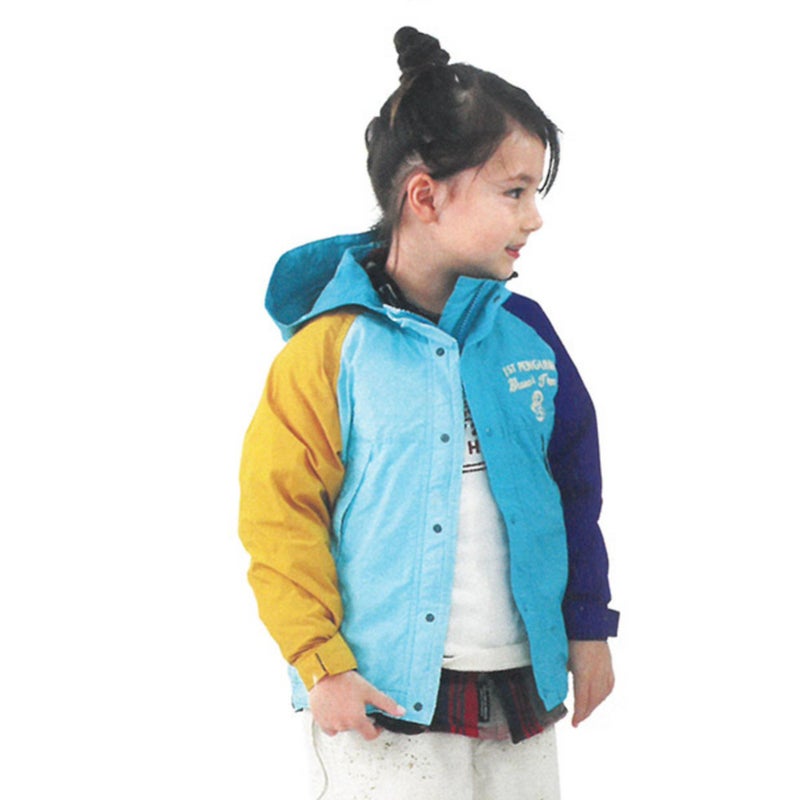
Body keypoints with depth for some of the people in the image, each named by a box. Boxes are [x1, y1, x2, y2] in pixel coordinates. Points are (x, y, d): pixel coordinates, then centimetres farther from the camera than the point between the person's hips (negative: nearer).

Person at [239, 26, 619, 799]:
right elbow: (281, 514, -9)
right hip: (385, 699, -5)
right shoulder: (332, 347, -10)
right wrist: (319, 664, -12)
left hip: (522, 689, 5)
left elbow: (574, 482, 12)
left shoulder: (524, 331, 5)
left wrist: (589, 626, 12)